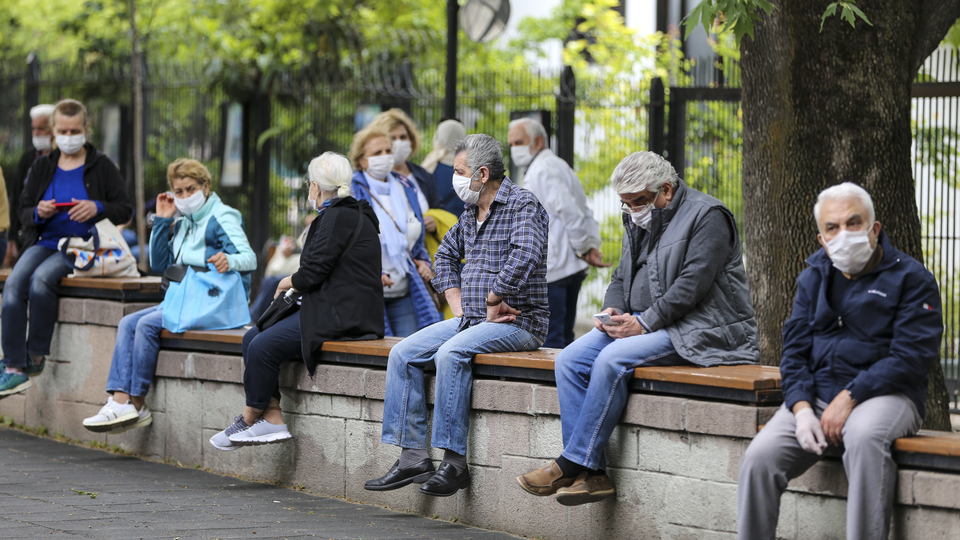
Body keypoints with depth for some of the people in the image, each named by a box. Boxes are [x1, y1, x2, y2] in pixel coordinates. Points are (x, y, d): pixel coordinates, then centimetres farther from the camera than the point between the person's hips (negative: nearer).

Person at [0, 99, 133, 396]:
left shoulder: (102, 166, 6)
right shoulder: (42, 167, 16)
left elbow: (124, 211, 4)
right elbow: (24, 212, 16)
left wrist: (97, 208, -16)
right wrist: (39, 212, -8)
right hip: (45, 241, 4)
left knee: (42, 278, -33)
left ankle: (36, 356, -18)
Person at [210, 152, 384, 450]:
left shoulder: (339, 217, -13)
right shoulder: (347, 213, 19)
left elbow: (315, 271, -17)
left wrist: (289, 282, 1)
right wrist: (297, 282, 8)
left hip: (342, 317, -11)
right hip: (333, 309, 11)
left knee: (263, 347, -18)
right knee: (252, 339, 4)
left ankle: (250, 419, -1)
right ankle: (272, 419, -3)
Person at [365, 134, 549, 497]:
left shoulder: (523, 205, -12)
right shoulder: (471, 213, 15)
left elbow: (524, 257, -30)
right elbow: (446, 254, 30)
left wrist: (494, 304, -21)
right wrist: (459, 306, 15)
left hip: (518, 322, -9)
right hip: (471, 319, 9)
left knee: (450, 353, -32)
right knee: (403, 354, -3)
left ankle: (454, 463, -29)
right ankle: (413, 456, -7)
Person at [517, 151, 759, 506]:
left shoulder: (707, 217, -10)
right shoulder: (638, 220, 17)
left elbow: (692, 285, -19)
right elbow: (622, 277, 22)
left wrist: (644, 323, -22)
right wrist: (613, 311, 0)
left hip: (694, 329, -9)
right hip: (642, 323, 9)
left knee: (613, 359, -30)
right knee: (569, 361, -12)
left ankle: (572, 464, -24)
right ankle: (592, 474, -18)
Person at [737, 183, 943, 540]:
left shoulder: (911, 279, 0)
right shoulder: (813, 278, 16)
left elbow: (911, 357, -10)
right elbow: (794, 350, 12)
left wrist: (849, 398, -17)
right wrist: (802, 410, -7)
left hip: (884, 396, -5)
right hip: (815, 398, 5)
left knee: (865, 436, -40)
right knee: (759, 457, -20)